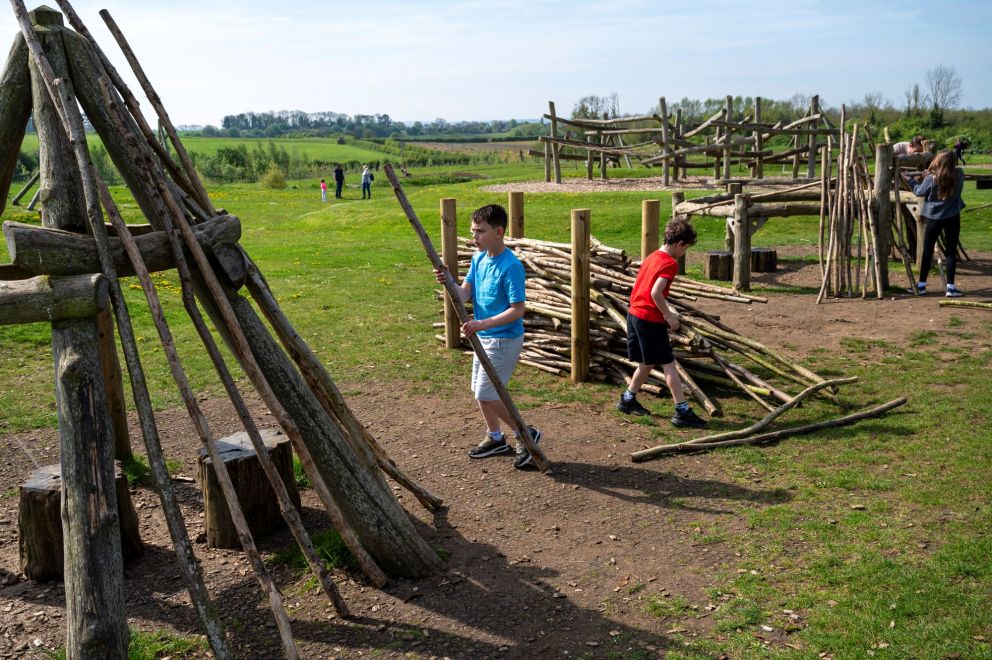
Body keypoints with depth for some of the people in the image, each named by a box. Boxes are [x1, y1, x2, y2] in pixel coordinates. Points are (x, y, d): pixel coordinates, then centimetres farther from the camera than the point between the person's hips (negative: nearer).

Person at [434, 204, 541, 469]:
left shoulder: (511, 266, -21)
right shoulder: (478, 259, 4)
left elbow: (517, 310, -23)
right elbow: (464, 293, 1)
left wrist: (483, 324, -31)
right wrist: (449, 282, -19)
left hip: (504, 339, -9)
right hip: (483, 336, 9)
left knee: (485, 395, -6)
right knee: (479, 391, 16)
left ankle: (526, 435, 11)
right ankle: (495, 438, 35)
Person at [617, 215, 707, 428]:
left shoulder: (652, 257, 14)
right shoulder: (670, 263, -13)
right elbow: (655, 293, -24)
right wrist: (669, 316, -13)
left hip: (634, 314, 9)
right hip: (651, 320, -9)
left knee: (647, 363, 20)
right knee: (669, 364, -3)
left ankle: (627, 400, 30)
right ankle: (682, 411, 0)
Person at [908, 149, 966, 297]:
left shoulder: (931, 179, -16)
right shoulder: (959, 174, -6)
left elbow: (919, 192, -1)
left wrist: (910, 179, 14)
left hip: (934, 217, -2)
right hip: (953, 218, 2)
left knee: (928, 251, 8)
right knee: (951, 251, 5)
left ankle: (921, 285, 12)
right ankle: (950, 287, 3)